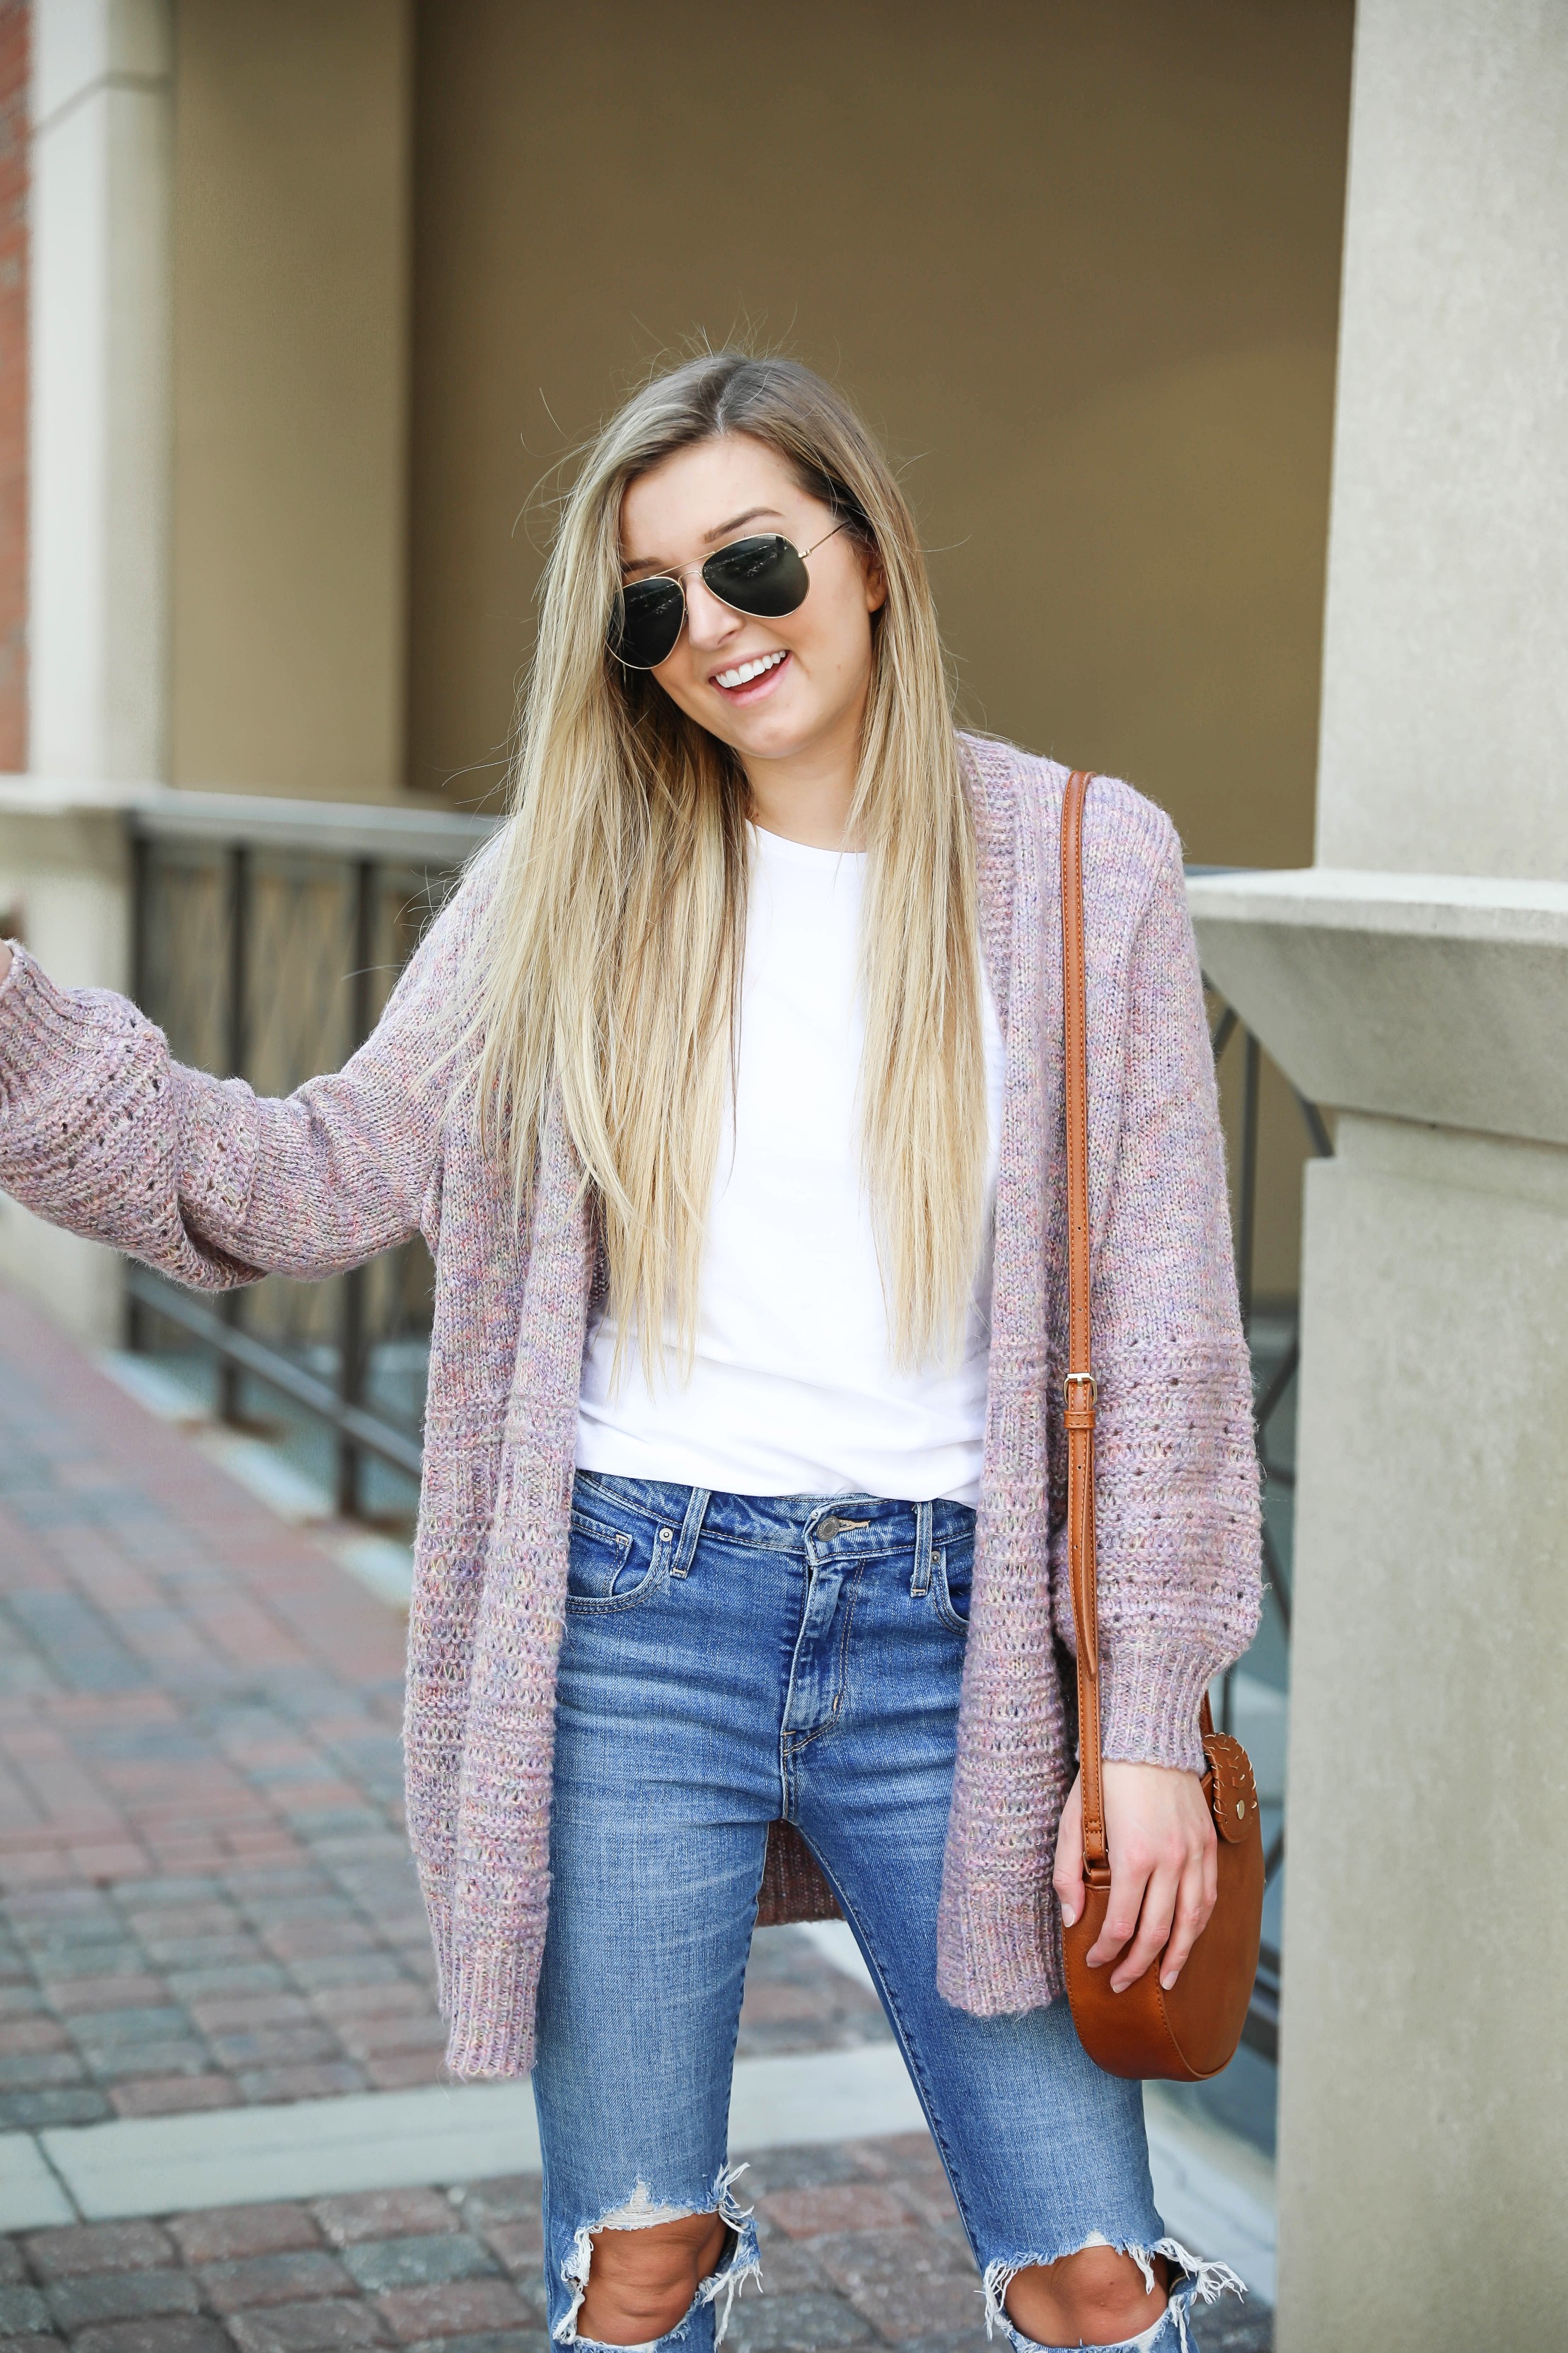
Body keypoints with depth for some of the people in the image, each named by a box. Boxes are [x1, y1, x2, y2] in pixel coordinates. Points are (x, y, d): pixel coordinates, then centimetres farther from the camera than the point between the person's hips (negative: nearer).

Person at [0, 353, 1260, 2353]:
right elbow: (307, 1186, 4)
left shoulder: (1080, 862, 0)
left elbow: (1156, 1328, 0)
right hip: (633, 1614, 1)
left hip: (943, 1630, 0)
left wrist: (1151, 1727, -2)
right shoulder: (573, 879, 3)